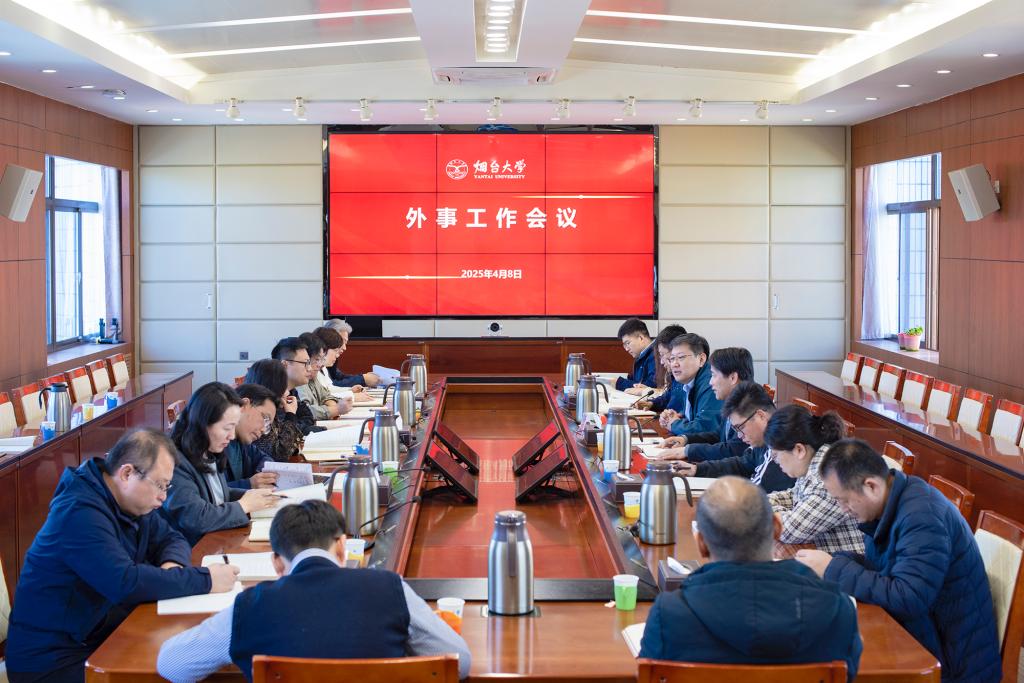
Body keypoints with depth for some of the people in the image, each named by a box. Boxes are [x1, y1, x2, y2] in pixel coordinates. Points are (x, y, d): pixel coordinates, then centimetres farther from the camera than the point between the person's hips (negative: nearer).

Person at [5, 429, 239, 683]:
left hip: (100, 635, 9)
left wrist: (172, 564, -12)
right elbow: (125, 583, -32)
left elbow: (171, 539, 13)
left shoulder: (132, 501, 5)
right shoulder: (80, 511, -23)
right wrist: (206, 580, -27)